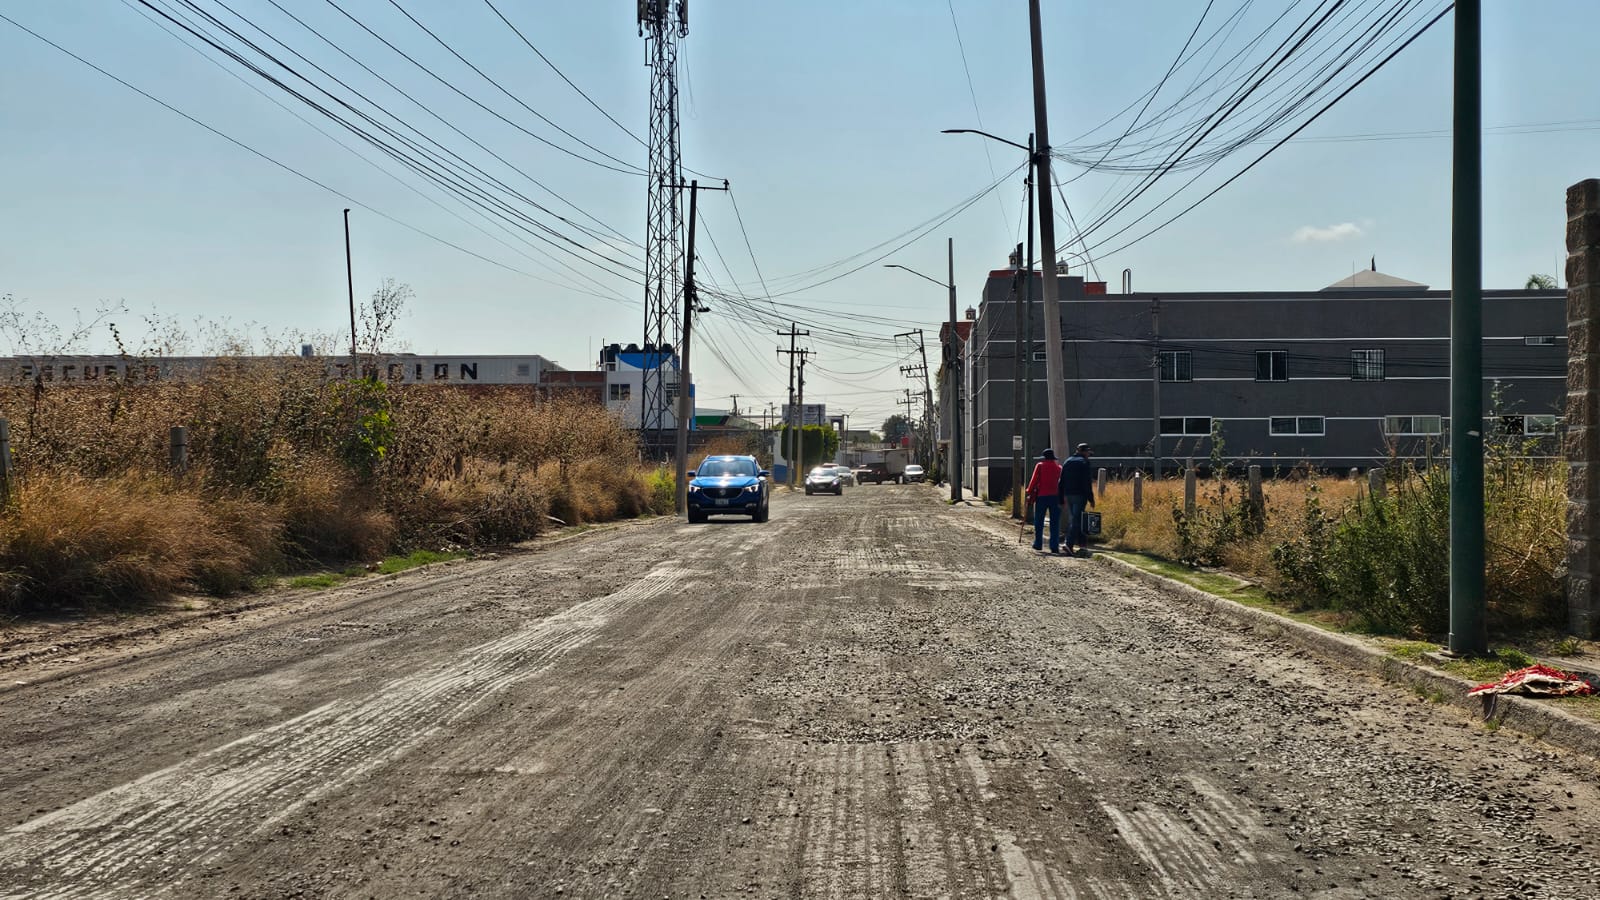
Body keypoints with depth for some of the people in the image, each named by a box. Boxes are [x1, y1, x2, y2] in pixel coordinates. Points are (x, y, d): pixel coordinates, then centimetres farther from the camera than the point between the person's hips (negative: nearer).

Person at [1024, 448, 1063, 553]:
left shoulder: (1040, 466, -1)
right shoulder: (1059, 467, 9)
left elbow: (1034, 480, -5)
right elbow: (1061, 482, 9)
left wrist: (1029, 493, 1)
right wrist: (1061, 498, 14)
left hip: (1041, 496, -2)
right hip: (1055, 497, 2)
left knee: (1039, 521, 10)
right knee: (1055, 523, 2)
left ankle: (1038, 544, 13)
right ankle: (1054, 546, -4)